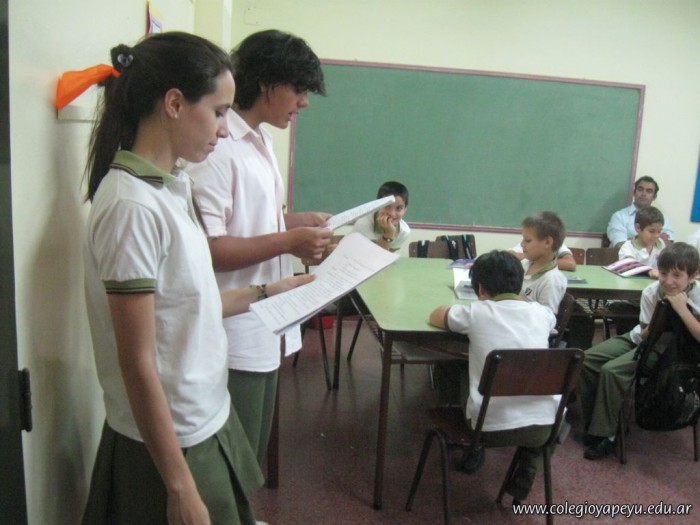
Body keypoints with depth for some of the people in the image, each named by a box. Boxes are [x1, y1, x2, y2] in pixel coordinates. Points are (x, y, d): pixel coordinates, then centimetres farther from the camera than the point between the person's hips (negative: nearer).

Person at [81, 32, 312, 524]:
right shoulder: (132, 205, -23)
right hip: (170, 443, -8)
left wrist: (265, 294, 12)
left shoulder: (171, 184, 2)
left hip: (206, 422, 8)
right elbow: (137, 366, -21)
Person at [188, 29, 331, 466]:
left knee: (253, 454, 24)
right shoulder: (217, 148, -20)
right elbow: (205, 248, -25)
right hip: (235, 339, -9)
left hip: (265, 331, 10)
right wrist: (288, 241, -22)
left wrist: (296, 221, 7)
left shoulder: (261, 140, 11)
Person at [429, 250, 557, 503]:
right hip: (544, 425, 2)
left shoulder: (477, 312, -4)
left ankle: (474, 452, 42)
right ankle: (526, 472, 29)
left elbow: (436, 316, 15)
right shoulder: (541, 312, 5)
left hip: (493, 427, -2)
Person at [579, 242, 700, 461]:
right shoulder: (651, 292, -13)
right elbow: (645, 335, -9)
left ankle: (605, 434, -12)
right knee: (586, 360, -10)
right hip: (642, 339, 5)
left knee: (611, 370, -27)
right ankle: (593, 424, 4)